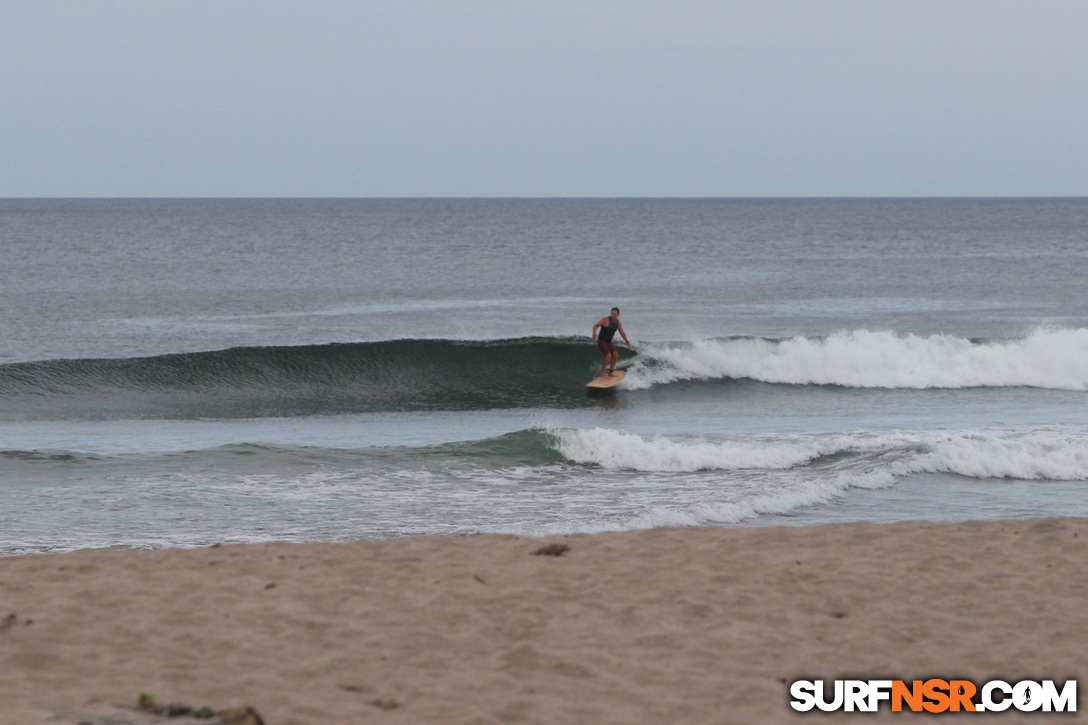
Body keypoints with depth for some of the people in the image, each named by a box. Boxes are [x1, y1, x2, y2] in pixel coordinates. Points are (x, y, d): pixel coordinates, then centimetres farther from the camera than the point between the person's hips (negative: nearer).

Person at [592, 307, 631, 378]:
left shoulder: (617, 322, 4)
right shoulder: (606, 319, -15)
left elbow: (622, 333, 13)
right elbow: (595, 326, -14)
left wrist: (627, 342, 5)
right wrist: (594, 333, -33)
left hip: (609, 342, 7)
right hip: (602, 342, -7)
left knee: (616, 356, -8)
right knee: (608, 356, -22)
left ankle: (610, 373, 4)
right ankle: (602, 373, -8)